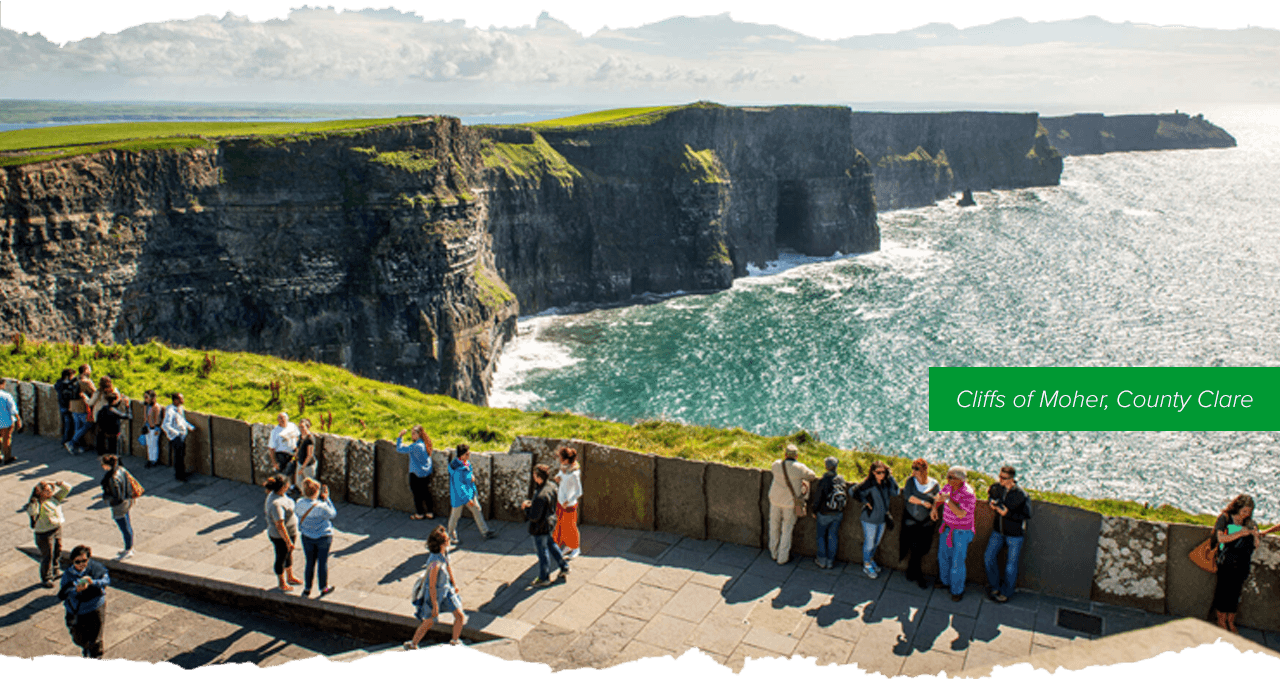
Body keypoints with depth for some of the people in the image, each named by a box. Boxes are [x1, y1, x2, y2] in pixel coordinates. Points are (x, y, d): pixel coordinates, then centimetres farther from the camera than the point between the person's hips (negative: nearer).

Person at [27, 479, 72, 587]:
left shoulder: (54, 498, -2)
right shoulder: (37, 504, -22)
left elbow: (67, 488, 2)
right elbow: (31, 511, -44)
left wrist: (55, 483, -11)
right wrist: (34, 498, -40)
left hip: (58, 529, 7)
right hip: (45, 533, -7)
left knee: (57, 552, 21)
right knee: (47, 556, 2)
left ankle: (54, 573, 43)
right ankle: (46, 580, 18)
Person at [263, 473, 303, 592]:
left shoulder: (278, 494, -6)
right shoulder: (276, 503, -36)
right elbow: (279, 526, -32)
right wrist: (288, 541, -24)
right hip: (280, 537, -9)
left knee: (289, 554, 27)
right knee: (281, 559, 14)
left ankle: (291, 577, 48)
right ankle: (282, 584, 35)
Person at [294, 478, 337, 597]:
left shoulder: (299, 504, -14)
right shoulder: (321, 507, -28)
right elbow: (333, 514, -11)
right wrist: (326, 498, -10)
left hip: (307, 537, 4)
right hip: (323, 537, -4)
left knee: (310, 562, 18)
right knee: (323, 562, 13)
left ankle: (307, 589, 28)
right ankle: (323, 588, 27)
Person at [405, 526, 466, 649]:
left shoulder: (444, 551, -12)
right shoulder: (435, 563, -37)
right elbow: (432, 586, -27)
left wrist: (454, 584, 17)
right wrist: (435, 606, -18)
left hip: (446, 589, 7)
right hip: (435, 594, -7)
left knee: (460, 616, 8)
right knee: (428, 622, 12)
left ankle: (455, 642, 30)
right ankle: (412, 645, 35)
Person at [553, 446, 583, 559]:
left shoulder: (574, 474, -32)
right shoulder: (563, 467, -9)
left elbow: (579, 492, -24)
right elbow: (558, 477, 12)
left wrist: (568, 501, -33)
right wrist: (557, 478, -11)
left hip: (569, 505, -7)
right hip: (560, 501, 7)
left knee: (570, 527, 13)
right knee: (561, 525, 22)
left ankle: (576, 549, 37)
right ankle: (567, 546, 44)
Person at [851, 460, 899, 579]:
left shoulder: (885, 483, -2)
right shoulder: (868, 484, -22)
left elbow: (895, 492, -12)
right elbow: (853, 493, -28)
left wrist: (890, 477, -13)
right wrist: (865, 502, -21)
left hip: (882, 518, 6)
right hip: (870, 519, -6)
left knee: (877, 541, 23)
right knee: (869, 543, 9)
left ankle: (871, 559, 46)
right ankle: (866, 565, 29)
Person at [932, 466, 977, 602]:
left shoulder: (968, 494, -28)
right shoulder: (949, 487, -7)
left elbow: (961, 514, -35)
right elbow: (939, 496, 14)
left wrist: (947, 500, -33)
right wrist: (934, 509, -2)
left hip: (961, 532, -7)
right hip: (947, 527, 7)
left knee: (957, 562, 2)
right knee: (944, 555, 21)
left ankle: (958, 590, 23)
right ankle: (945, 581, 44)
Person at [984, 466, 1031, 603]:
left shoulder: (1021, 495, -26)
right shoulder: (996, 487, -11)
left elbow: (1026, 516, -16)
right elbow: (990, 493, 13)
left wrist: (1008, 513, -28)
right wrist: (991, 503, -9)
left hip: (1015, 534, -5)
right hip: (998, 530, 5)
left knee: (1011, 565, 7)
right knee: (988, 558, 5)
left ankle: (1006, 592, 29)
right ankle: (995, 586, 28)